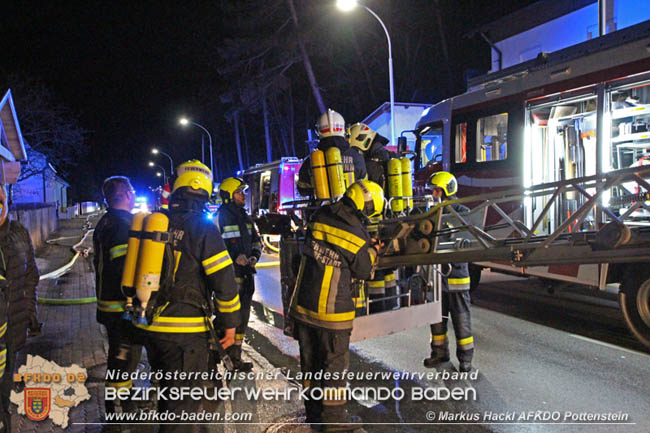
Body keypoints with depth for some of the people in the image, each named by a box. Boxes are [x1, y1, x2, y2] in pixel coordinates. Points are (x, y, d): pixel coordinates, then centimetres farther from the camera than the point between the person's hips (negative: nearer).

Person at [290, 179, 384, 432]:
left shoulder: (320, 217, 1)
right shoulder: (357, 235, -15)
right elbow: (363, 271, -4)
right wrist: (372, 252, 16)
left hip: (303, 304, 6)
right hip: (332, 310, -6)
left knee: (310, 361, 17)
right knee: (335, 364, 8)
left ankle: (314, 412, 33)